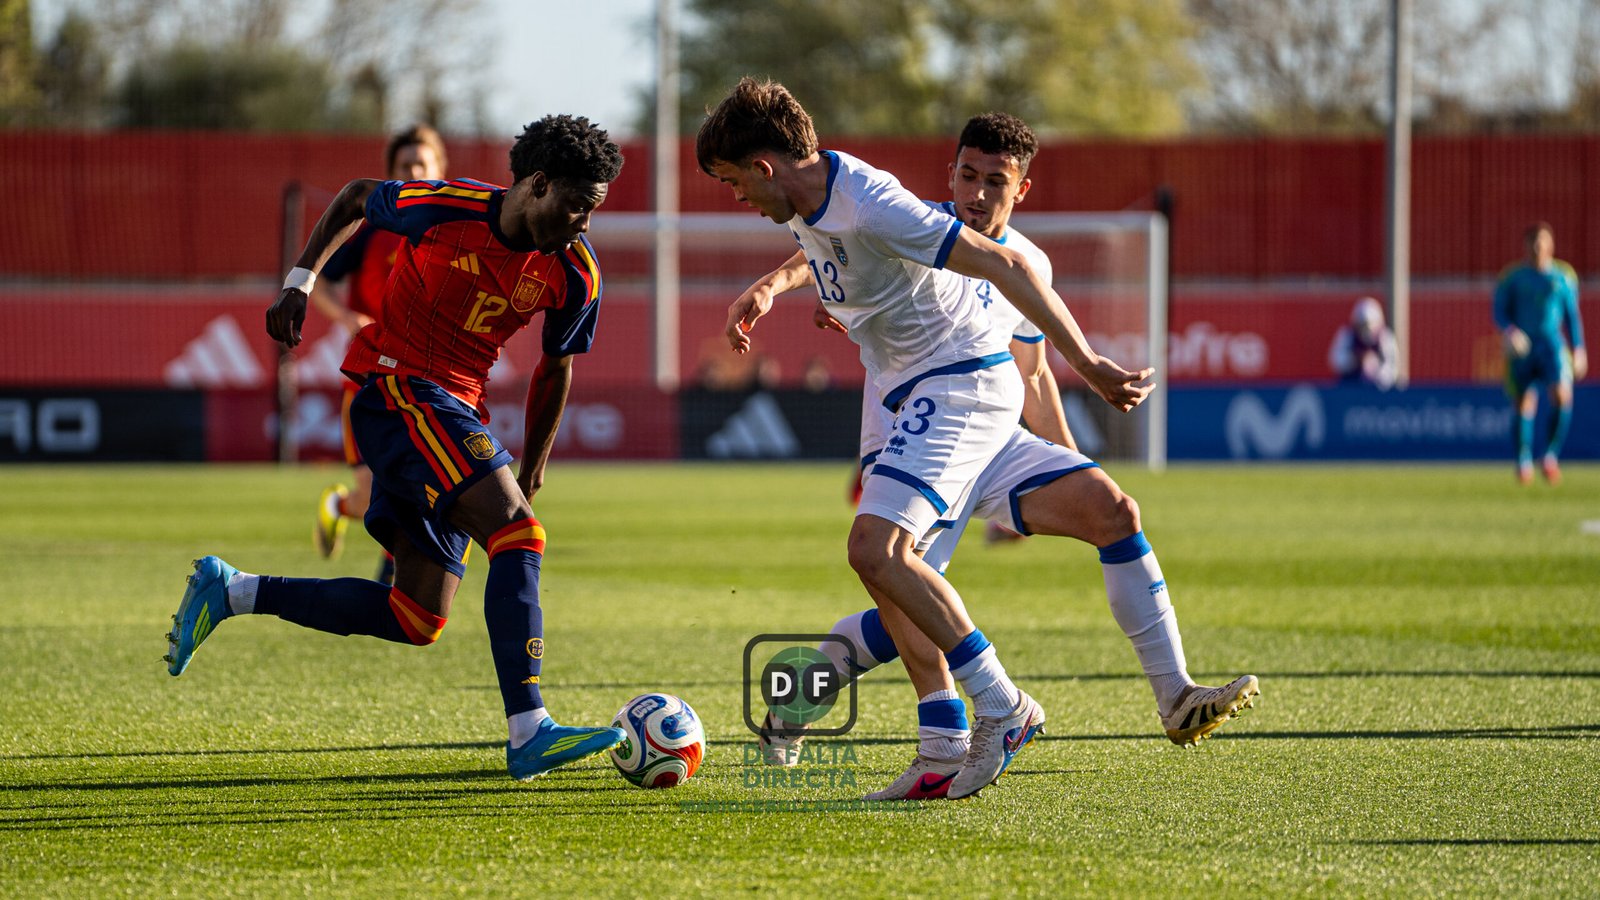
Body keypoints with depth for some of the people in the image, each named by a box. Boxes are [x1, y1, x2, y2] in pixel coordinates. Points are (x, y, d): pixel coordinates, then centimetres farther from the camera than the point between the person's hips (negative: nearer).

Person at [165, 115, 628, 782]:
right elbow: (355, 199, 5)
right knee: (517, 534, -24)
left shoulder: (575, 274, -2)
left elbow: (555, 369, 13)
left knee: (416, 622, 4)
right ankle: (529, 736, -30)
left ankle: (231, 592, 14)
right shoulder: (440, 208, -15)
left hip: (457, 412, 7)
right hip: (397, 387, -7)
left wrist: (529, 472, 18)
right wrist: (299, 283, 1)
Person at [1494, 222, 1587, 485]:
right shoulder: (1512, 276, 2)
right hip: (1522, 346, -1)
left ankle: (1550, 455, -12)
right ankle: (1524, 462, 13)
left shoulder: (1564, 276, 9)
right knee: (1523, 406, -3)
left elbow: (1572, 315, 15)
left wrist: (1578, 349, 12)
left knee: (1562, 395, -22)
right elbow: (1499, 312, 1)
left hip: (1553, 344, 1)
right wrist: (1509, 331, -20)